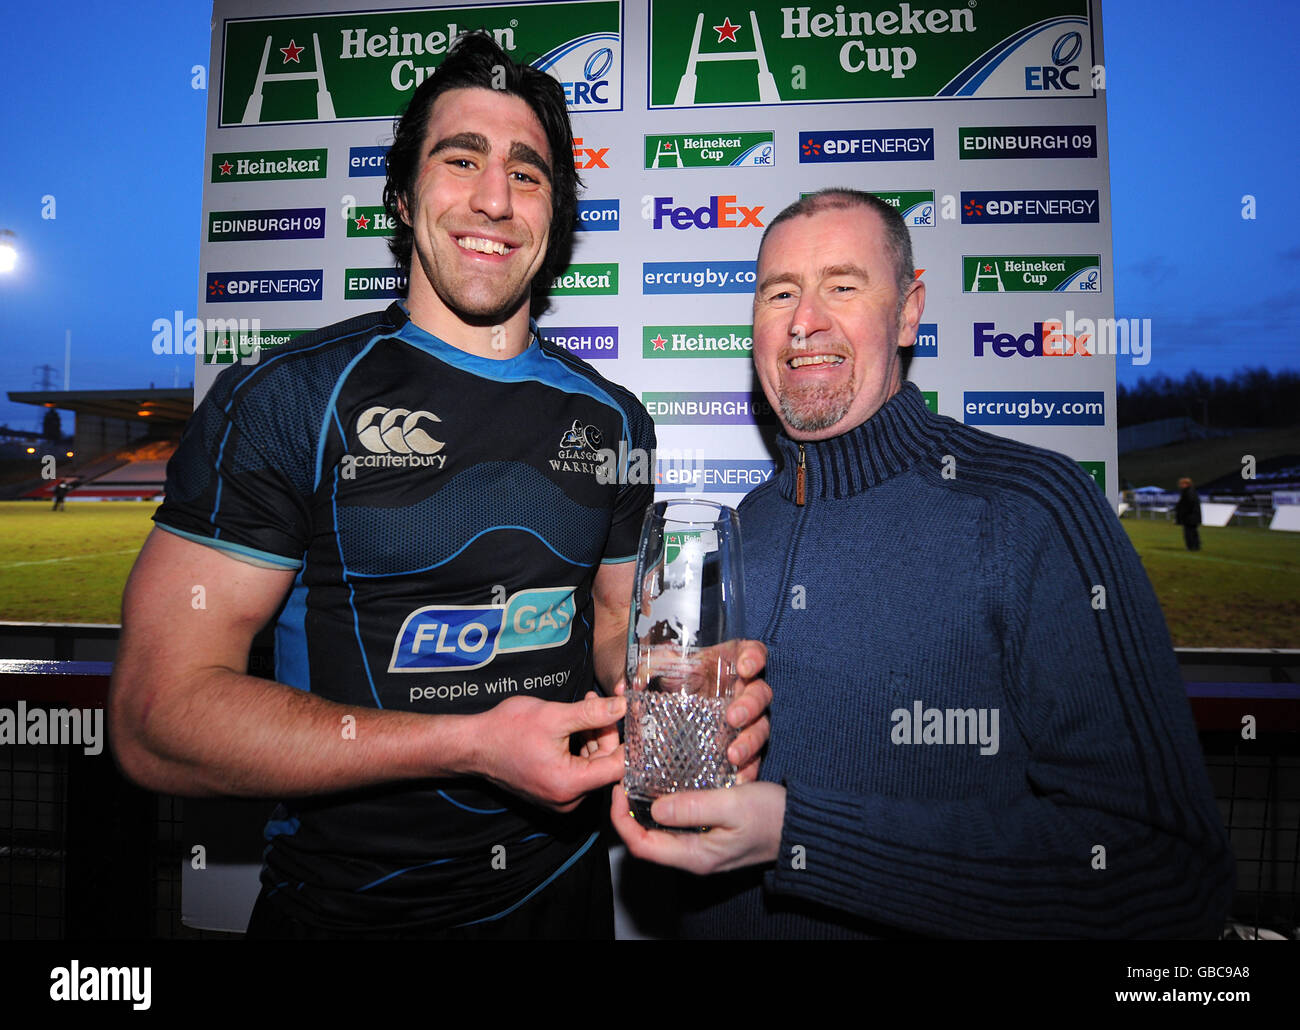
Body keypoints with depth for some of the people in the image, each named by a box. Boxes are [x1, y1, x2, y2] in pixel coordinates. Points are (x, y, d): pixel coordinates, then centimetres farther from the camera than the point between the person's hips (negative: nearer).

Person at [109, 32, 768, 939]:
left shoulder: (611, 420, 0)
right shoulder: (283, 400, -13)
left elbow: (619, 628, 7)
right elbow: (158, 713, -17)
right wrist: (469, 744, -25)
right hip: (348, 904, -3)